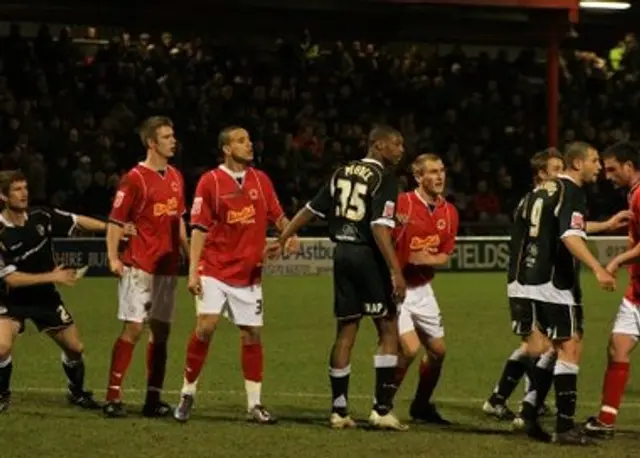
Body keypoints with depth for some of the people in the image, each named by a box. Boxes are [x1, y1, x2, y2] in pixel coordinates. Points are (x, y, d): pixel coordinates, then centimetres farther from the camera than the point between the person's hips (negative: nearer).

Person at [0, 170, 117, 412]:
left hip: (45, 297, 5)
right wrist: (52, 276, -25)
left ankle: (77, 392, 36)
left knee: (75, 348, 9)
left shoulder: (41, 217, -11)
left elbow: (77, 220, 2)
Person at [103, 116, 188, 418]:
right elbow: (116, 221, -7)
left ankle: (153, 399, 12)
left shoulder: (175, 177, 13)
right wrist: (113, 258, -17)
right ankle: (113, 398, -8)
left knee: (161, 331, 6)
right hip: (140, 266, -7)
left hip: (168, 266, 7)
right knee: (133, 328, -11)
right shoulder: (135, 178, -8)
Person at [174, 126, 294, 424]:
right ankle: (188, 394, 1)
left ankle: (255, 405, 10)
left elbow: (277, 217, 14)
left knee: (251, 334, 4)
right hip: (215, 270, -4)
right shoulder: (210, 181, -4)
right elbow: (199, 228, -5)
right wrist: (193, 271, -12)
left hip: (249, 273, 4)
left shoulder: (261, 180, 8)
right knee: (205, 326, -15)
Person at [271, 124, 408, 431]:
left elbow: (310, 210, 16)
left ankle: (339, 411, 13)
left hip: (343, 253, 7)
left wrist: (282, 240, 25)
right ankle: (382, 410, -5)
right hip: (368, 256, -7)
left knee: (346, 331, 11)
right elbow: (379, 228, -20)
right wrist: (396, 271, -22)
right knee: (388, 330, 1)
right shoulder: (384, 179, -9)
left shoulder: (343, 172, 12)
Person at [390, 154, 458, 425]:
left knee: (437, 350, 10)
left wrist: (426, 259, -14)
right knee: (410, 348, -18)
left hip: (422, 289, 7)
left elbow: (445, 255, 7)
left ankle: (421, 406, 31)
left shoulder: (449, 212, 3)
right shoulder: (402, 204, -17)